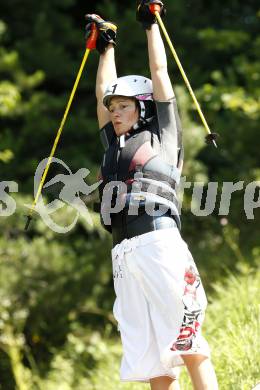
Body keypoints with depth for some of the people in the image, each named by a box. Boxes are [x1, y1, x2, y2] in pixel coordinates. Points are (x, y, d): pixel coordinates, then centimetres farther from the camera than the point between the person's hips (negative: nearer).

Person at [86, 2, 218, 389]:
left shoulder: (162, 135, 14)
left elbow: (159, 73, 17)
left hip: (159, 243, -6)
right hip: (122, 254, 6)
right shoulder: (115, 145, 27)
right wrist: (106, 45, 44)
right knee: (149, 356, -2)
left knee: (186, 342, -12)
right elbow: (104, 92, 36)